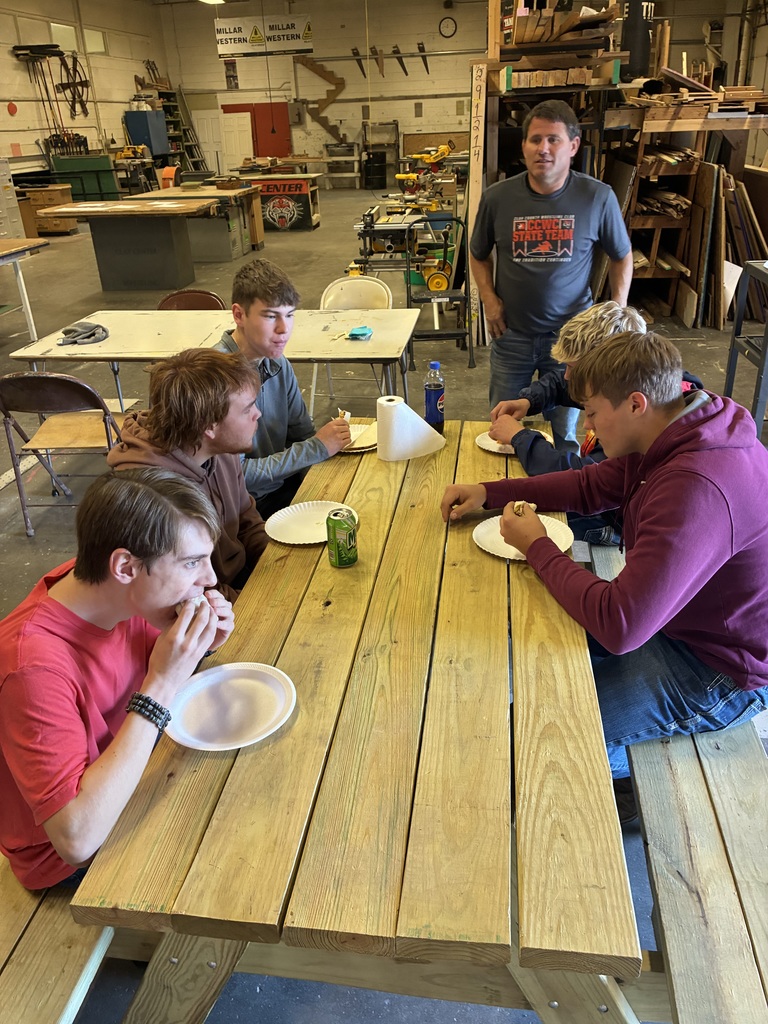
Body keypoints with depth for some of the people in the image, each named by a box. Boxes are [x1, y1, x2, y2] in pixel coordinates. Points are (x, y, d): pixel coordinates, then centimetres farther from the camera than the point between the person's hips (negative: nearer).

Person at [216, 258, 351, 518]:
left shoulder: (278, 364, 2)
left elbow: (303, 433, 10)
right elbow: (236, 474, -23)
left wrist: (330, 437, -11)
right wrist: (317, 448, -19)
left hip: (285, 484, 7)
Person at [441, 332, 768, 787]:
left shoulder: (696, 489, -37)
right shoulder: (670, 435, -5)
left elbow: (619, 626, -36)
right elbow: (591, 486, 8)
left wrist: (538, 548, -21)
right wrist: (489, 492, -2)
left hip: (717, 670, -9)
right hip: (675, 617, 9)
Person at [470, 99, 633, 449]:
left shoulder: (598, 197, -9)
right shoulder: (497, 197, -7)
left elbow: (622, 257, 6)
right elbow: (479, 254, 10)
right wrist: (489, 299, -5)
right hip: (511, 333, 1)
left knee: (566, 431, 11)